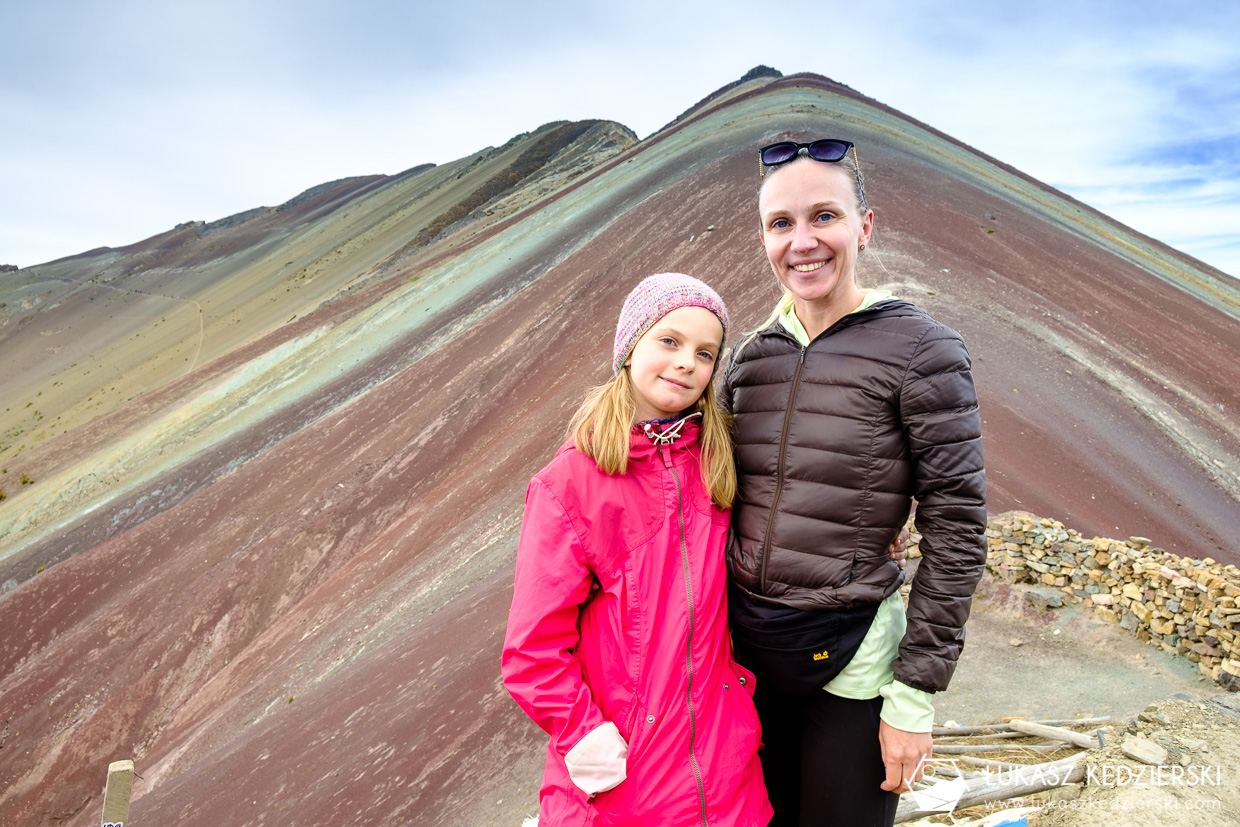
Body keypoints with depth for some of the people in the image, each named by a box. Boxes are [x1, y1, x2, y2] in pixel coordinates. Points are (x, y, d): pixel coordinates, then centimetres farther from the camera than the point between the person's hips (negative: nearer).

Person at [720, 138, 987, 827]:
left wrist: (916, 693, -12)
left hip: (852, 661, -5)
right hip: (747, 649, 5)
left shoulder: (921, 350, -13)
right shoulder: (749, 357, 2)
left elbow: (955, 527, -12)